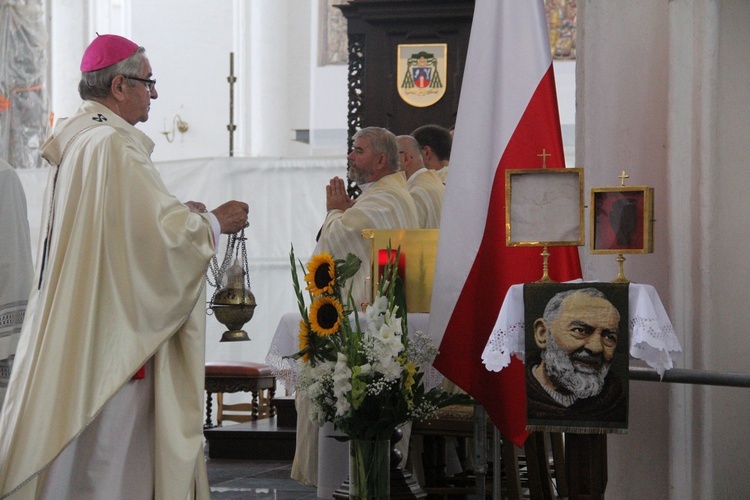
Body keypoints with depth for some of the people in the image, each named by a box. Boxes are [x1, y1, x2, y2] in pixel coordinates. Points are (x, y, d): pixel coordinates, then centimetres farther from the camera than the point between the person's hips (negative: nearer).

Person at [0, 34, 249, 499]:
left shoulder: (73, 141, 13)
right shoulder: (114, 146, -17)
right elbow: (165, 233, -19)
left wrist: (182, 215, 18)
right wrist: (215, 222, -2)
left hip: (71, 332, 10)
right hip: (113, 335, -10)